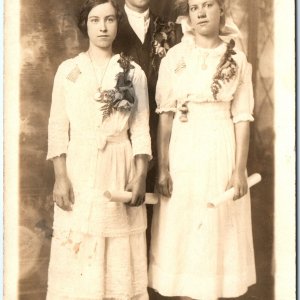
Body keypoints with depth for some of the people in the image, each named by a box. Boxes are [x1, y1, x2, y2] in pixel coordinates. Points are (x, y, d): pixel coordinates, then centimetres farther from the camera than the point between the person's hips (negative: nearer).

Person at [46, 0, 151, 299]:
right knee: (77, 255, 4)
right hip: (79, 171, 0)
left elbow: (141, 130, 1)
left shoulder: (134, 73, 4)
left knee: (120, 259, 6)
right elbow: (58, 128, 2)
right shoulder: (67, 70, 4)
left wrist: (140, 176, -8)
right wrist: (60, 177, -7)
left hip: (120, 171, 0)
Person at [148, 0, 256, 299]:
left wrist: (239, 168, -7)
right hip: (183, 151, 0)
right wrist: (162, 166, -7)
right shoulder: (174, 56, 1)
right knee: (182, 231, 6)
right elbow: (165, 114, -1)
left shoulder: (238, 59, 2)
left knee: (219, 232, 7)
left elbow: (242, 118, 0)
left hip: (221, 152, 0)